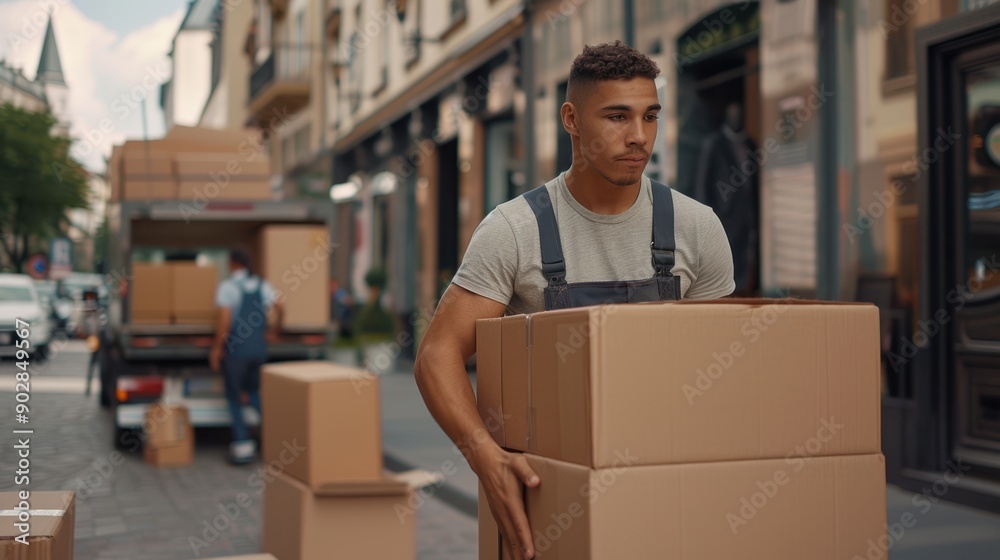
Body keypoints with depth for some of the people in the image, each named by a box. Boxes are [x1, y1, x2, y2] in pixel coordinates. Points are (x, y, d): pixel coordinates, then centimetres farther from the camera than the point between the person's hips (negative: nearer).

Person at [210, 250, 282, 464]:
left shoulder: (227, 287, -10)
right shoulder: (262, 285, 5)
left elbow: (224, 319, -17)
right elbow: (279, 307, -1)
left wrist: (216, 348, -11)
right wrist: (277, 327, 19)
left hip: (235, 349, -5)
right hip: (259, 348, 5)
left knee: (234, 396, 6)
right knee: (254, 390, 23)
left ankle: (242, 443, 0)